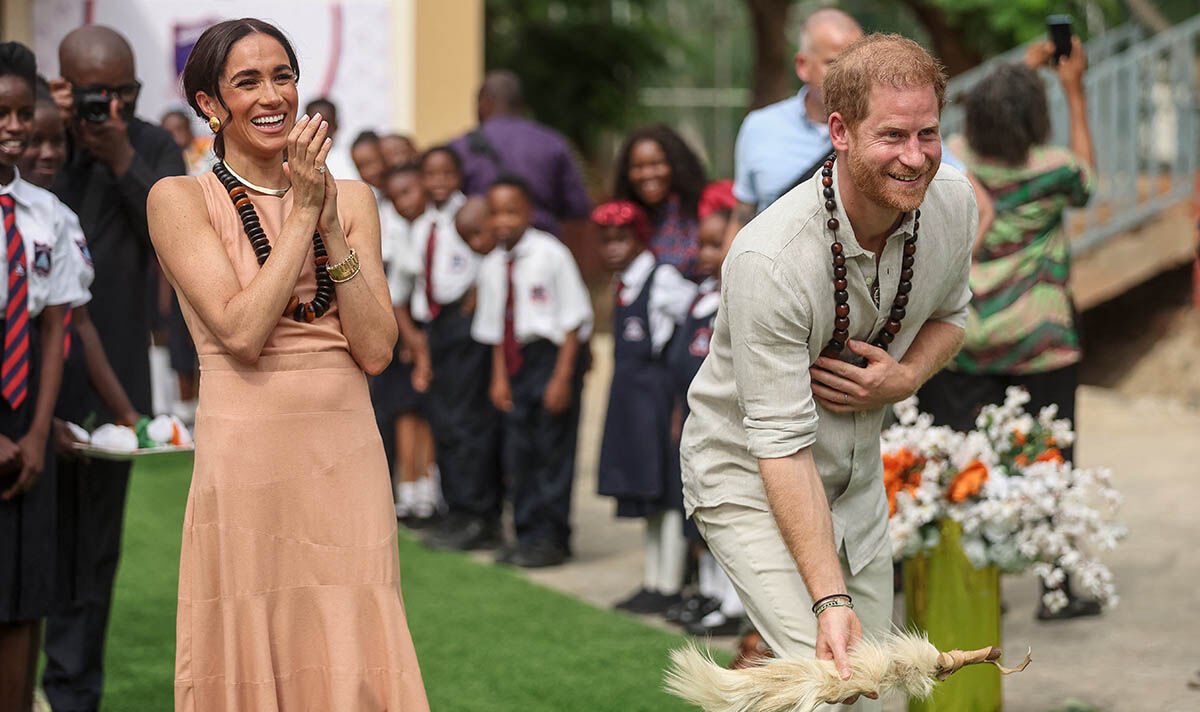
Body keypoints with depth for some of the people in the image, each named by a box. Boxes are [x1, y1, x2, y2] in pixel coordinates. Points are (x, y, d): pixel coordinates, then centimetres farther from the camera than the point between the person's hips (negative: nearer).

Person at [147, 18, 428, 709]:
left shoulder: (351, 198, 10)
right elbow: (241, 331, -13)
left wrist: (331, 225, -8)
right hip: (246, 462, -3)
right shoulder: (180, 199, 0)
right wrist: (303, 214, -10)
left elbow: (377, 349, -1)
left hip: (348, 462, 3)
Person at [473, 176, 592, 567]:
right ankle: (527, 533, 18)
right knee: (519, 451, 8)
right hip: (517, 360, 6)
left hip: (555, 353, -6)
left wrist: (562, 377, -14)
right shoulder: (492, 265, 6)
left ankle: (551, 538, 4)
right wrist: (499, 376, 8)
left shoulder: (551, 254, -11)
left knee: (553, 449, -3)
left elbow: (573, 319, -10)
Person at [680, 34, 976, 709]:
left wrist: (906, 377, -15)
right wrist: (830, 600, -36)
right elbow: (782, 446, -30)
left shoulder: (953, 199, -12)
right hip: (750, 477, -7)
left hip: (859, 477, 7)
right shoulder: (771, 259, -32)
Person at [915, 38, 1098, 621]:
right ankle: (1058, 589, 13)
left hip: (963, 341, 3)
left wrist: (1024, 72, 27)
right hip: (1038, 343, -2)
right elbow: (1086, 175, 13)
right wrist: (1074, 91, 16)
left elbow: (990, 125, 20)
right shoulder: (1052, 169, -13)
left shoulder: (955, 160, -5)